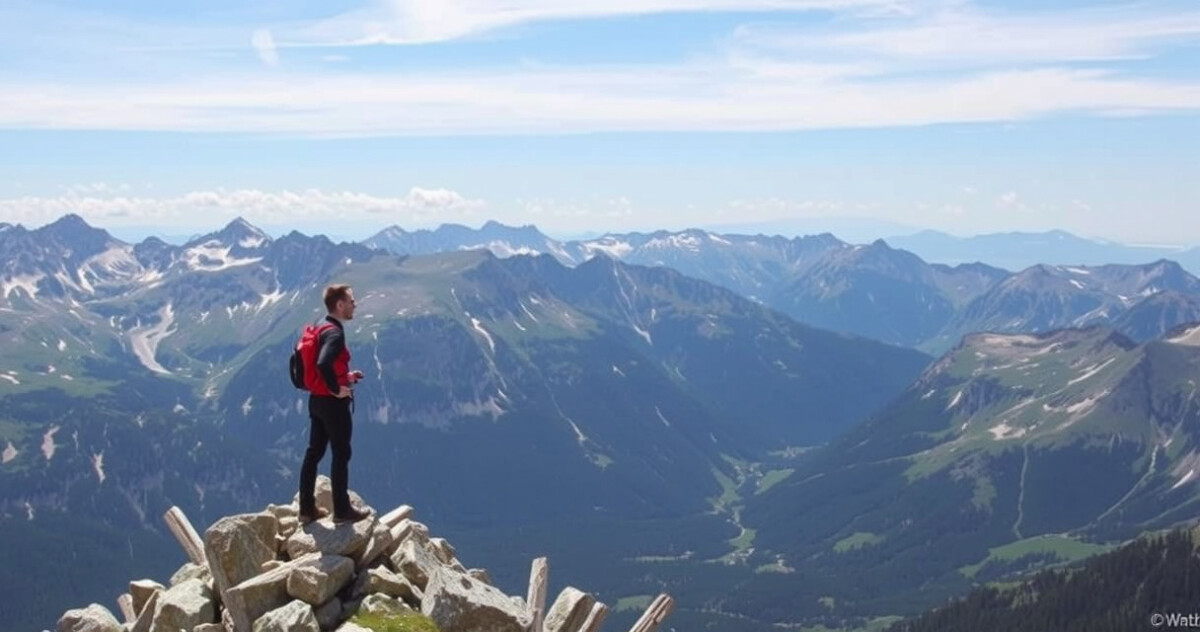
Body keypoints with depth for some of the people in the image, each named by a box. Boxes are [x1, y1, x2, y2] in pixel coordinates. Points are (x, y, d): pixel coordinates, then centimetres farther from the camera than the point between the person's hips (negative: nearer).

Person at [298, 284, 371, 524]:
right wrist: (337, 389, -22)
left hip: (317, 399, 9)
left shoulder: (321, 329, 11)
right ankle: (342, 510, 9)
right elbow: (323, 364, -35)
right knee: (341, 455, 2)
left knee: (314, 453, 12)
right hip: (334, 403, -9)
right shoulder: (335, 333, -19)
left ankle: (307, 508, 18)